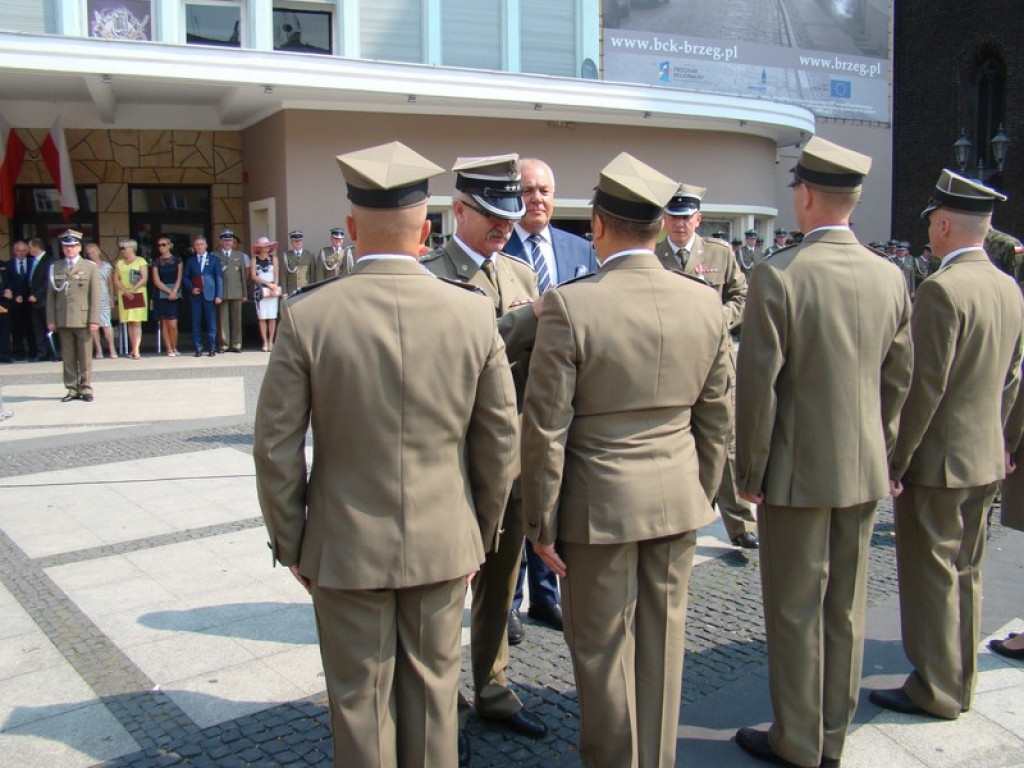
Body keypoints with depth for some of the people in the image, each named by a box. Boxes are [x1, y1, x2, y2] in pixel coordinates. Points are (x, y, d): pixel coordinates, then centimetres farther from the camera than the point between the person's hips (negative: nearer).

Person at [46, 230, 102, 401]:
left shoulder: (90, 267, 5)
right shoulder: (55, 268, 11)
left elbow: (96, 295, 0)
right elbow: (51, 296, 9)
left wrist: (94, 319, -7)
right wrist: (51, 320, 3)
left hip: (83, 320, -2)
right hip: (63, 321, 2)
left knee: (85, 357, 2)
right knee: (68, 357, 4)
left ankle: (86, 389, 10)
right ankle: (72, 389, 10)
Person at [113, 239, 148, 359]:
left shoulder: (140, 261, 1)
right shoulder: (120, 262, 14)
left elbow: (144, 278, -8)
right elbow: (116, 279, 6)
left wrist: (132, 290, -17)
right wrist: (125, 290, -11)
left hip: (138, 294, -4)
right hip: (124, 295, 4)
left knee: (137, 323, -9)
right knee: (129, 323, 6)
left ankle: (136, 351, -15)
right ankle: (133, 349, 12)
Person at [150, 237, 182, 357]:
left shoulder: (177, 260, 8)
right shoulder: (157, 262, 8)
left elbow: (179, 278, 3)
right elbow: (157, 281, 1)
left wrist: (174, 292, -10)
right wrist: (169, 292, -9)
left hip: (175, 294, -1)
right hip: (162, 294, 1)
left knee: (173, 324, -9)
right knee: (164, 323, -1)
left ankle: (174, 348, 7)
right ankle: (169, 349, 3)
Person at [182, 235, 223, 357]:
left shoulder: (214, 259, 8)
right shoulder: (190, 260, 13)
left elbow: (219, 278, 4)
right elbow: (185, 277, 14)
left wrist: (219, 295, -4)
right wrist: (191, 288, -5)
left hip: (209, 295, -2)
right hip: (196, 295, 2)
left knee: (211, 323, -3)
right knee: (196, 323, 1)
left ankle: (212, 348, 5)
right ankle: (198, 349, 6)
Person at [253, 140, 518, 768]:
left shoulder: (308, 316, -14)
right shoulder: (474, 313, -9)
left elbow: (276, 448, -9)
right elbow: (501, 441, -2)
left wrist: (290, 542, 5)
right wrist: (482, 530, 12)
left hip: (346, 549, -1)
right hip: (444, 544, 2)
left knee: (360, 700, 15)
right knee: (434, 689, 19)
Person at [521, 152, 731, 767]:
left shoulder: (569, 305, -17)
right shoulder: (706, 302, -3)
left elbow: (546, 429, -15)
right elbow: (716, 420, 5)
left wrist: (541, 523, -5)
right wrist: (701, 496, 17)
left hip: (600, 506, -4)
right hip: (678, 503, 5)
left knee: (604, 651, 12)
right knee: (662, 646, 18)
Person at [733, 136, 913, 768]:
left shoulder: (778, 276, -17)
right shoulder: (891, 277, 0)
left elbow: (758, 385, -16)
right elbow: (899, 379, 7)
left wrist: (750, 471, -6)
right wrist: (879, 450, 18)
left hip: (798, 471, -5)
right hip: (866, 472, 6)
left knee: (795, 612, 9)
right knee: (847, 609, 17)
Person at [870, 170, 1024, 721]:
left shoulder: (941, 290, -20)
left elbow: (924, 387, -21)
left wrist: (894, 461, -15)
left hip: (937, 459, -8)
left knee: (930, 577, 4)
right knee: (965, 573, 18)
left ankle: (935, 690, 16)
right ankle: (960, 684, 30)